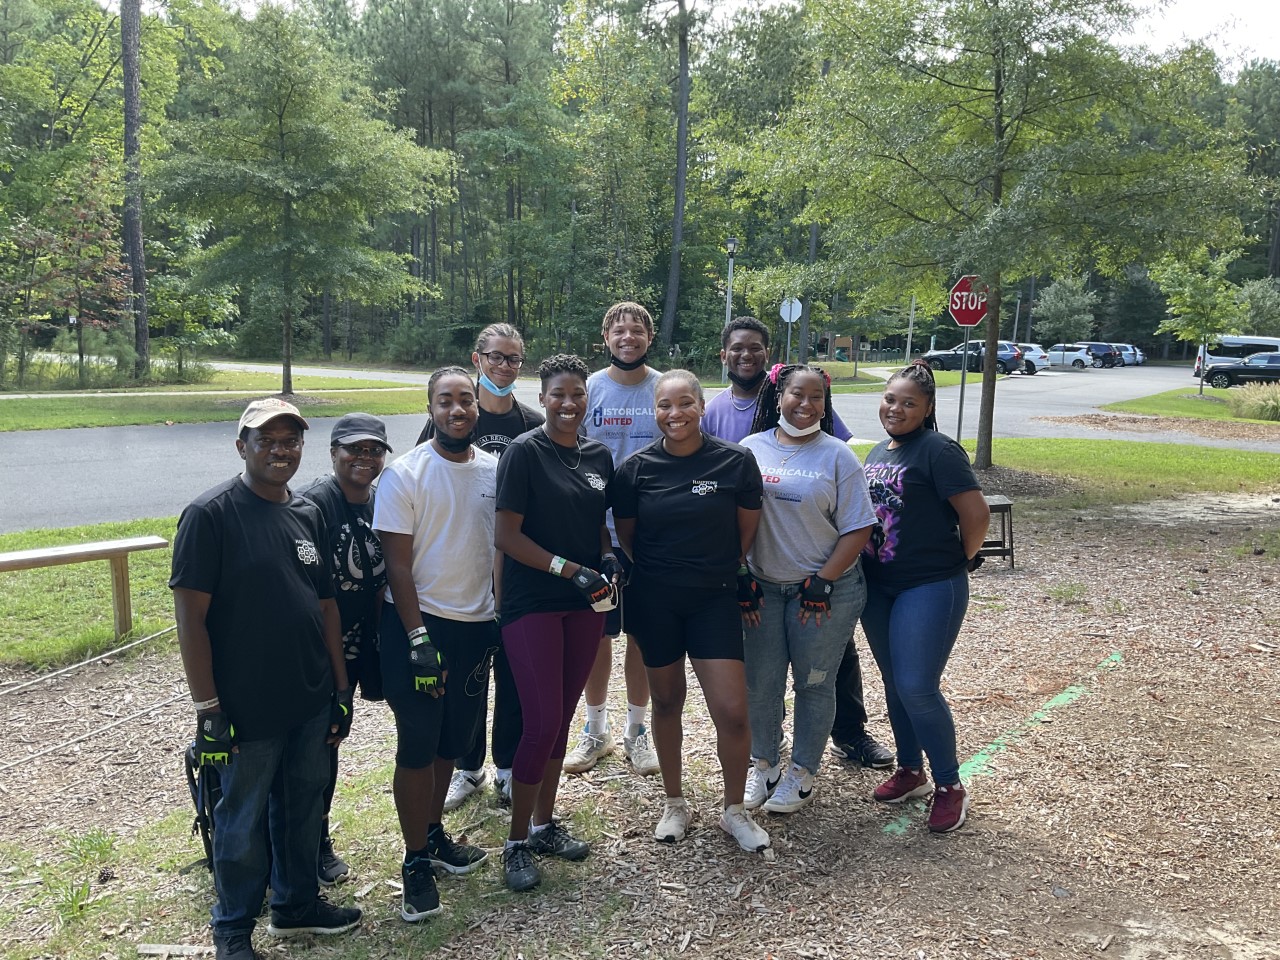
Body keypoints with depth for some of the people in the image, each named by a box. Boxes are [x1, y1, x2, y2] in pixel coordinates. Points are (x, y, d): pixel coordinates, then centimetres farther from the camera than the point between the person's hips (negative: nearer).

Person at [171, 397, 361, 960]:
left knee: (303, 806, 18)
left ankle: (297, 903, 39)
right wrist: (207, 708, -15)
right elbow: (190, 616, -14)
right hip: (247, 708, -6)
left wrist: (341, 689, 11)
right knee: (244, 820, 10)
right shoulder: (210, 514, -13)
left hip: (312, 702, 6)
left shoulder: (309, 515, 7)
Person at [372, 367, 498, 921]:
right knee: (417, 745, 1)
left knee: (453, 740, 16)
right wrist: (418, 639, -16)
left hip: (477, 625, 5)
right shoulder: (404, 474, -9)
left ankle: (433, 833, 35)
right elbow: (398, 563, -11)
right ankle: (416, 862, 15)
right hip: (420, 624, -5)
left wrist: (503, 617, 9)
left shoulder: (494, 470, 4)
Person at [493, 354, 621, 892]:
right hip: (532, 604, -5)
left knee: (562, 718, 13)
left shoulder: (599, 457, 8)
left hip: (583, 605, 6)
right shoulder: (524, 453, -10)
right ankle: (516, 842, 10)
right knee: (542, 722, -7)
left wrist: (606, 558, -3)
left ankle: (545, 824, 29)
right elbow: (507, 535, -13)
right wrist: (570, 569, -19)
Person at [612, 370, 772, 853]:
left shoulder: (736, 461, -8)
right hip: (654, 602, 1)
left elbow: (748, 529, 3)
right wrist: (660, 572, 6)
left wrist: (719, 571, 7)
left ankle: (734, 810, 19)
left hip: (714, 600, -1)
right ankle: (674, 803, 33)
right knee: (666, 701, 14)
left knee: (732, 711, -5)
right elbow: (625, 534, 6)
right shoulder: (636, 467, -5)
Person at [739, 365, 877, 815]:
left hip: (824, 591, -2)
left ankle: (802, 773, 26)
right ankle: (764, 764, 31)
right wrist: (741, 578, 0)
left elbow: (857, 528, -7)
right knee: (760, 680, 10)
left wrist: (823, 581, -12)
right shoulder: (750, 450, 1)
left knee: (814, 683, 9)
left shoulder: (837, 456, -6)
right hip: (762, 589, 3)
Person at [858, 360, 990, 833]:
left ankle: (950, 786, 9)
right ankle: (910, 771, 32)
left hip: (929, 588, -8)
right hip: (877, 586, 8)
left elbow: (976, 514, -16)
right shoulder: (878, 451, 11)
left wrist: (957, 560, -4)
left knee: (917, 688, -10)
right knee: (894, 684, 15)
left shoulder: (938, 451, -14)